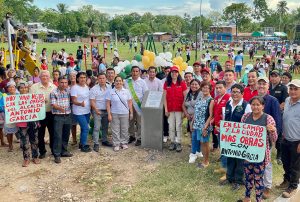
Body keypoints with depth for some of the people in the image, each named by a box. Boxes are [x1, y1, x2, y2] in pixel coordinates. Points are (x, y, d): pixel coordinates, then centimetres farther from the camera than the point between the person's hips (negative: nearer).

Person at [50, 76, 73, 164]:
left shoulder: (68, 91, 8)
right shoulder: (54, 92, -6)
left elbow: (71, 101, 15)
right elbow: (53, 104, -14)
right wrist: (60, 108, -32)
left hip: (67, 116, 5)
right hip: (58, 117, -5)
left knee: (66, 135, 13)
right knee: (58, 136, -6)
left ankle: (64, 151, 27)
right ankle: (57, 155, 1)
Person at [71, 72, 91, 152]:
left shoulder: (87, 87, 8)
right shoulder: (74, 88, -13)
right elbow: (74, 101, -17)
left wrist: (90, 107, 10)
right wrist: (80, 104, -35)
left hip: (87, 111, 7)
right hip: (79, 112, -7)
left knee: (84, 128, 15)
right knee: (85, 128, -9)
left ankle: (81, 143, 29)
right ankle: (84, 146, 4)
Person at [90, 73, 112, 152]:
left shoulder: (109, 88, 3)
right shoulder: (94, 89, -8)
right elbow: (92, 101, -9)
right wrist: (96, 110, -17)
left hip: (106, 110, 5)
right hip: (98, 111, -4)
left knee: (105, 127, 15)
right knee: (97, 127, -6)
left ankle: (104, 140, 30)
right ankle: (96, 144, 0)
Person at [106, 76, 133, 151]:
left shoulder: (126, 91, 4)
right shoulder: (111, 92, 0)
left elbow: (130, 103, 6)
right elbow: (108, 104, -1)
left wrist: (131, 113, 3)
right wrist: (109, 114, -6)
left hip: (125, 114, 1)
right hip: (114, 114, -1)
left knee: (124, 129, 9)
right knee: (115, 130, 4)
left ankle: (124, 143, 23)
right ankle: (116, 144, 15)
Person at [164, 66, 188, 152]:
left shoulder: (182, 83, -1)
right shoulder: (166, 83, 4)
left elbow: (185, 97, 0)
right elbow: (165, 97, 4)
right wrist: (166, 109, -1)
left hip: (179, 109, -2)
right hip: (170, 109, 2)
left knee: (178, 127, 2)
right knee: (171, 127, 7)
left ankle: (178, 143, 11)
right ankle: (172, 142, 18)